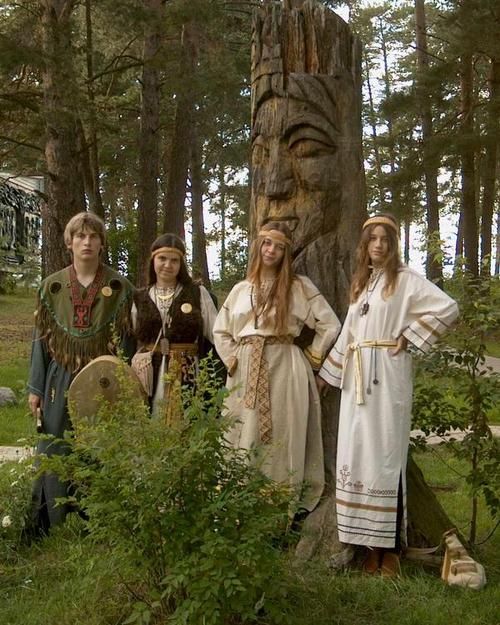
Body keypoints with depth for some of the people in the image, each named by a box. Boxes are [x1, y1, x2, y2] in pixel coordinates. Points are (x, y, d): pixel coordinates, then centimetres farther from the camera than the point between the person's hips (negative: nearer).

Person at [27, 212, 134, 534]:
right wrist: (35, 387, 1)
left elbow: (127, 339, 0)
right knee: (56, 452, 6)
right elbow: (41, 339, 5)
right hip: (61, 383, 1)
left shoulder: (120, 287, -2)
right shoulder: (52, 286, 2)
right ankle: (53, 524, 21)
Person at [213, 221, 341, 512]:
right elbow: (220, 330, 20)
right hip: (245, 373, 4)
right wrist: (232, 359, 6)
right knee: (245, 441, 6)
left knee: (281, 441, -2)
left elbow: (331, 325, -1)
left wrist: (311, 358, -1)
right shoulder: (241, 289, 13)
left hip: (284, 371, -4)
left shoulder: (299, 286, 1)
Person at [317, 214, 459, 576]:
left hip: (387, 376, -7)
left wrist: (409, 336, -10)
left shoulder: (405, 279, -2)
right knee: (358, 456, 4)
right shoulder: (361, 283, 19)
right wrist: (326, 374, 20)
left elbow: (448, 308, -13)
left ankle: (390, 546, -2)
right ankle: (371, 542, 11)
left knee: (384, 457, -8)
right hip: (357, 379, 7)